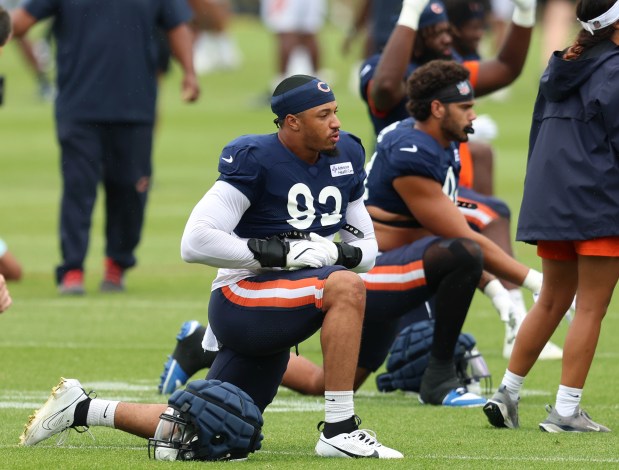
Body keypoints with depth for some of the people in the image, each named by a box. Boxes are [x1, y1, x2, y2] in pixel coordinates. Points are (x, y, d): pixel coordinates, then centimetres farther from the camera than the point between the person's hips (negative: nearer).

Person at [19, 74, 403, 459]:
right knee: (345, 287, -32)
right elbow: (195, 242, -18)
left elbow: (367, 247, 15)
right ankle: (339, 429, -29)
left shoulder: (345, 158, 8)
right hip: (241, 300, -8)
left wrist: (337, 253, -9)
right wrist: (282, 252, -22)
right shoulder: (256, 161, -13)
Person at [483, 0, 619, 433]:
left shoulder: (559, 68, 13)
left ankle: (507, 393, 16)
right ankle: (566, 410, -5)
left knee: (551, 302, 17)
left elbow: (538, 136, 18)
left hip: (550, 199, 8)